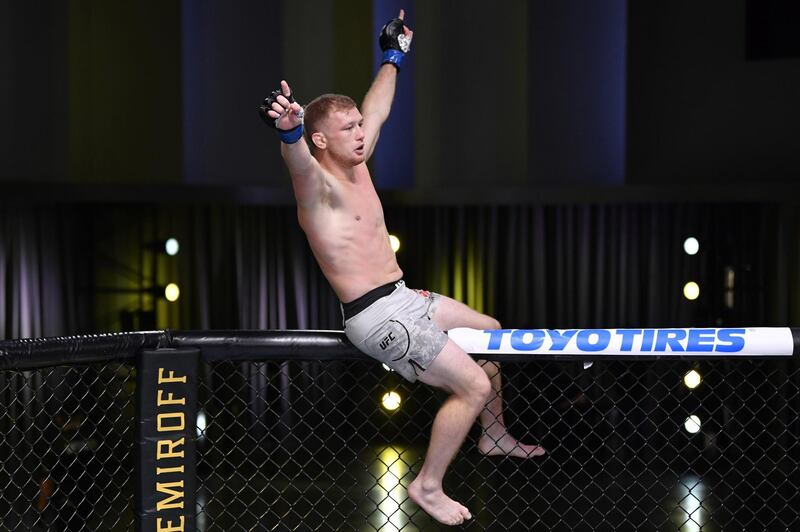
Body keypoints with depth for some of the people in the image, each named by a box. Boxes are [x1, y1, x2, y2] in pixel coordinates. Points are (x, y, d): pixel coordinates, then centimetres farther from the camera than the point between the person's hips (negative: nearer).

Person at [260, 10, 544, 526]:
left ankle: (494, 436, 38)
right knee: (473, 386, -14)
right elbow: (298, 160, -42)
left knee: (493, 334, 22)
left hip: (405, 297, 10)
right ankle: (428, 486, 0)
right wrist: (288, 130, -64)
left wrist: (394, 56, 34)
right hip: (377, 316, -10)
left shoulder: (357, 166, 9)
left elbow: (378, 109, 25)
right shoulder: (318, 186, -17)